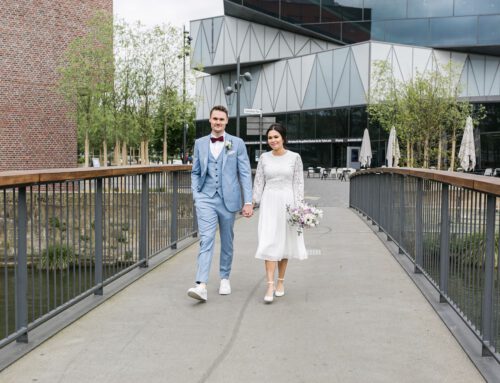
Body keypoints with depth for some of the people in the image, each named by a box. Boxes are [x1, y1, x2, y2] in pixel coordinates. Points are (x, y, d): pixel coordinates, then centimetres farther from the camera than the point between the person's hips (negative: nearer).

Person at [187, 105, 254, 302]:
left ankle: (224, 278, 28)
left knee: (227, 241, 11)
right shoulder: (200, 143, 8)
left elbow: (245, 173, -1)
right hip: (206, 198, 0)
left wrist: (248, 201, -6)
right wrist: (195, 195, 1)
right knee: (206, 239, -12)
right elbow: (195, 172, 13)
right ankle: (201, 285, -19)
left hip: (228, 199, 0)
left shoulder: (237, 143, 1)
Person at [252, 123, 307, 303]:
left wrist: (298, 207, -7)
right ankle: (270, 286, -11)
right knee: (269, 243, -8)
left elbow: (298, 183, 0)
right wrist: (252, 203, -1)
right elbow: (259, 182, 7)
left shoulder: (294, 157, 0)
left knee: (284, 242, 7)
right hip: (269, 202, 1)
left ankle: (280, 281, 22)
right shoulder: (264, 158, 5)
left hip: (287, 202, -1)